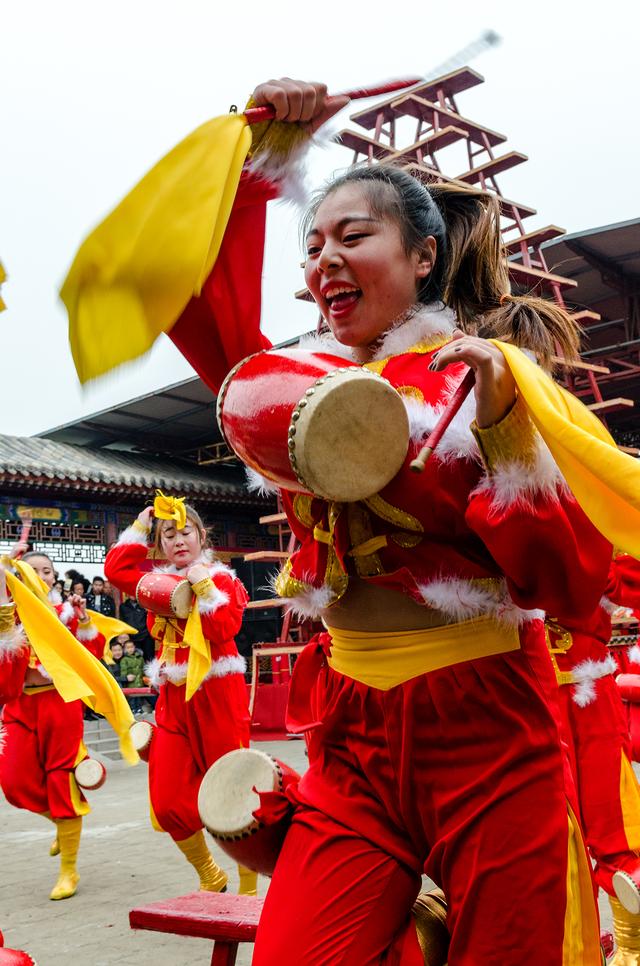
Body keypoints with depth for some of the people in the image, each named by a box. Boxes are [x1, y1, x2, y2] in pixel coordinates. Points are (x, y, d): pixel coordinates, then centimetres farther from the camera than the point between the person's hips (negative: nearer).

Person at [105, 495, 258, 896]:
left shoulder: (224, 579, -5)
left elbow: (225, 629, -17)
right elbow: (116, 568, 5)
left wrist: (204, 586, -23)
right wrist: (139, 528, 6)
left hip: (219, 695, -5)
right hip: (175, 697, 5)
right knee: (167, 802, 4)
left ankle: (250, 885, 16)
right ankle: (210, 878, 25)